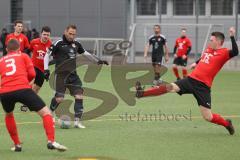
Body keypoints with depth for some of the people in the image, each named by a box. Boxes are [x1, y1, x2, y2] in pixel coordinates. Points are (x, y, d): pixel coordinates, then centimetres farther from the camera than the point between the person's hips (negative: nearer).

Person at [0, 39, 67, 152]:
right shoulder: (23, 56, 22)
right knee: (46, 112, 5)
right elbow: (31, 74, 12)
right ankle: (51, 141, -15)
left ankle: (17, 145, 29)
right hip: (22, 89, -3)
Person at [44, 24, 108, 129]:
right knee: (59, 98, -9)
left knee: (79, 96, -9)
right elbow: (47, 55, -2)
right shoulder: (59, 44, -6)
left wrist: (98, 60, 25)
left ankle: (77, 121, -6)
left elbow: (85, 53, 26)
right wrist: (46, 69, -10)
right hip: (61, 74, -5)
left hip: (73, 74, 5)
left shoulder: (76, 44, 10)